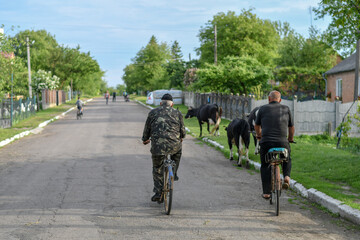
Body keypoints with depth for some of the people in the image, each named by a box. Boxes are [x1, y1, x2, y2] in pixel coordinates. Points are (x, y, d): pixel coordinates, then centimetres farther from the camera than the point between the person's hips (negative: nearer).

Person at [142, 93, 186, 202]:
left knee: (157, 169, 14)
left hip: (157, 146, 0)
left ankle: (158, 193, 12)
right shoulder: (177, 113, 10)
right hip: (174, 145, 0)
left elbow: (147, 129, 17)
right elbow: (182, 130, 17)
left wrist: (145, 139, 36)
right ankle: (174, 174, 32)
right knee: (178, 150, 36)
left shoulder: (153, 113, 10)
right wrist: (181, 138, 39)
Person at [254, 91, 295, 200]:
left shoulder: (263, 109, 8)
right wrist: (290, 138, 37)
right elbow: (292, 127, 18)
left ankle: (266, 192, 9)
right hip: (282, 142, 1)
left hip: (266, 142, -1)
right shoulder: (286, 109, 11)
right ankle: (286, 176, 2)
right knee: (287, 160, 28)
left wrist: (259, 135, 41)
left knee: (265, 166, 13)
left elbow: (257, 125, 20)